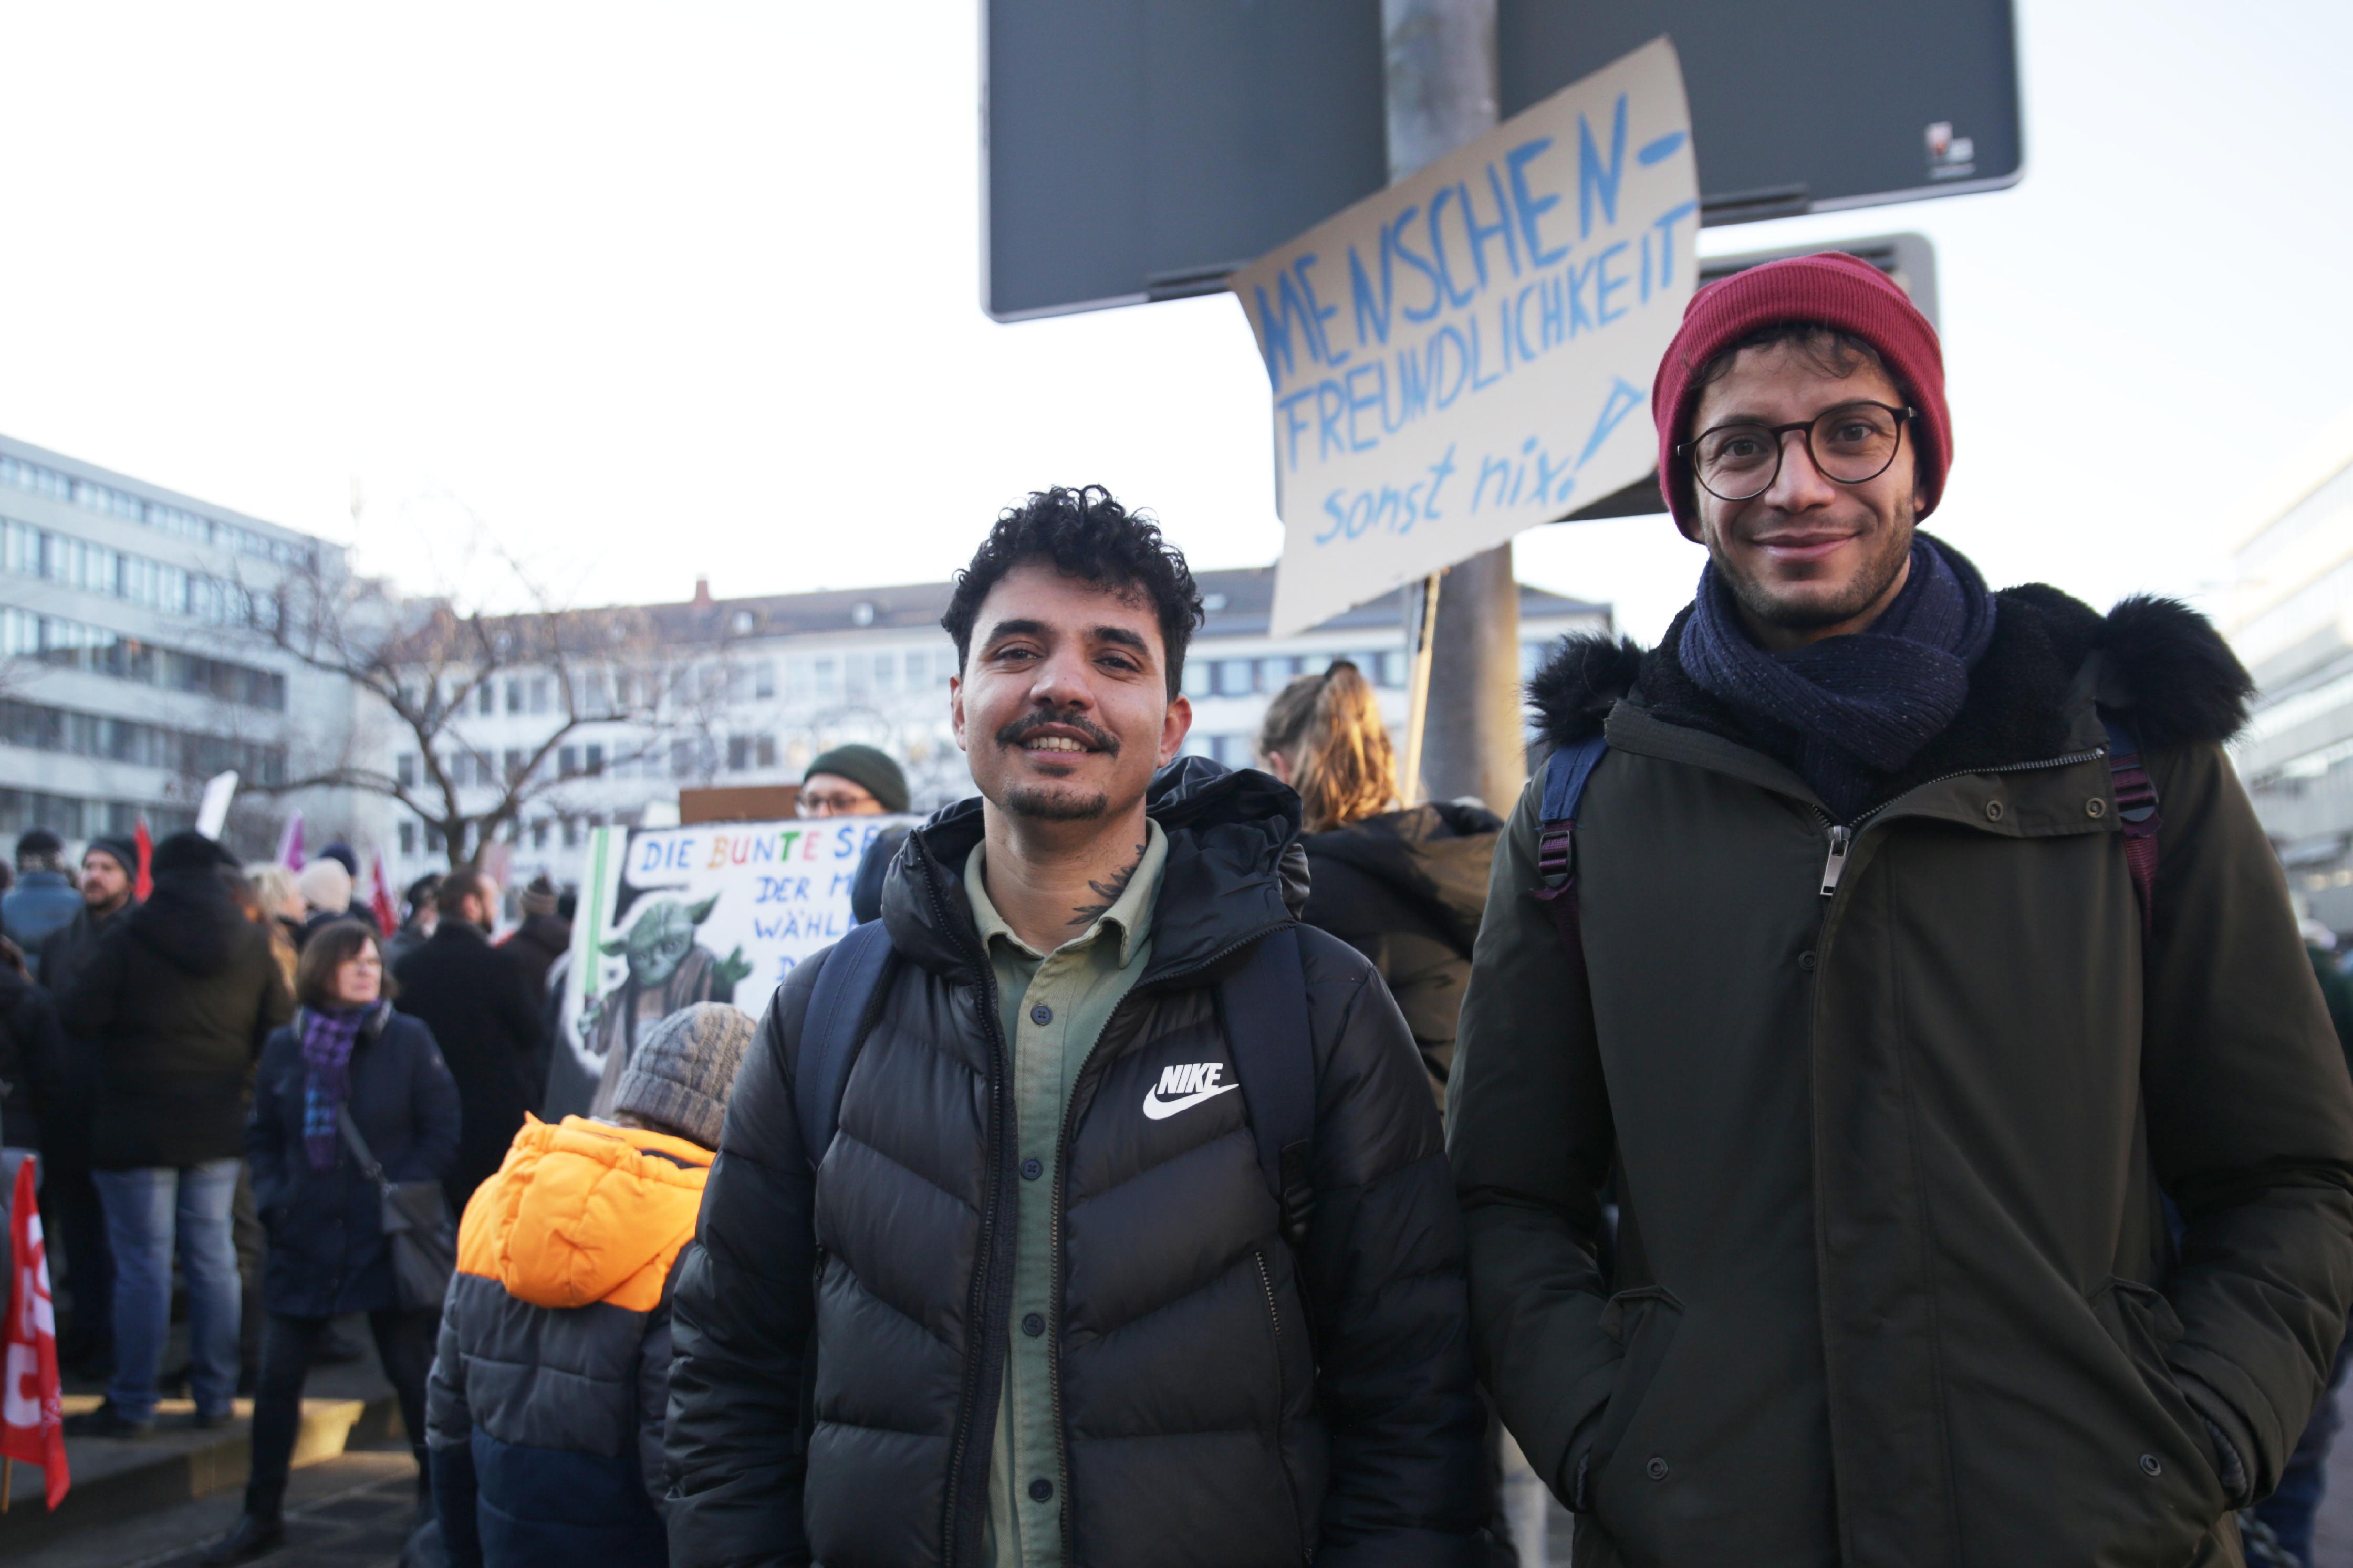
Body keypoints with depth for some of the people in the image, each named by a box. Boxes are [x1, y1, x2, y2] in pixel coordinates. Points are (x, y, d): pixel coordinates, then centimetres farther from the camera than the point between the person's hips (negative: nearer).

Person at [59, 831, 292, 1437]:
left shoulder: (127, 939, -11)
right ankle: (215, 1397, 16)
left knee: (143, 1266, 2)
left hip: (137, 1129, -4)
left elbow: (78, 1017, -12)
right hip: (218, 1126, 4)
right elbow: (279, 1029, 2)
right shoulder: (252, 944, 0)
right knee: (213, 1259, 11)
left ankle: (132, 1405, 8)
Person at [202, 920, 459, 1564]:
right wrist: (273, 1199, -4)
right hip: (303, 1240, 3)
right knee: (276, 1378, 6)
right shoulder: (284, 1046, 2)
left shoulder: (409, 1040, -6)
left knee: (412, 1374, 7)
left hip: (387, 1240, -3)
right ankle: (262, 1514, 22)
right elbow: (262, 1137, 11)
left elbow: (440, 1135, -4)